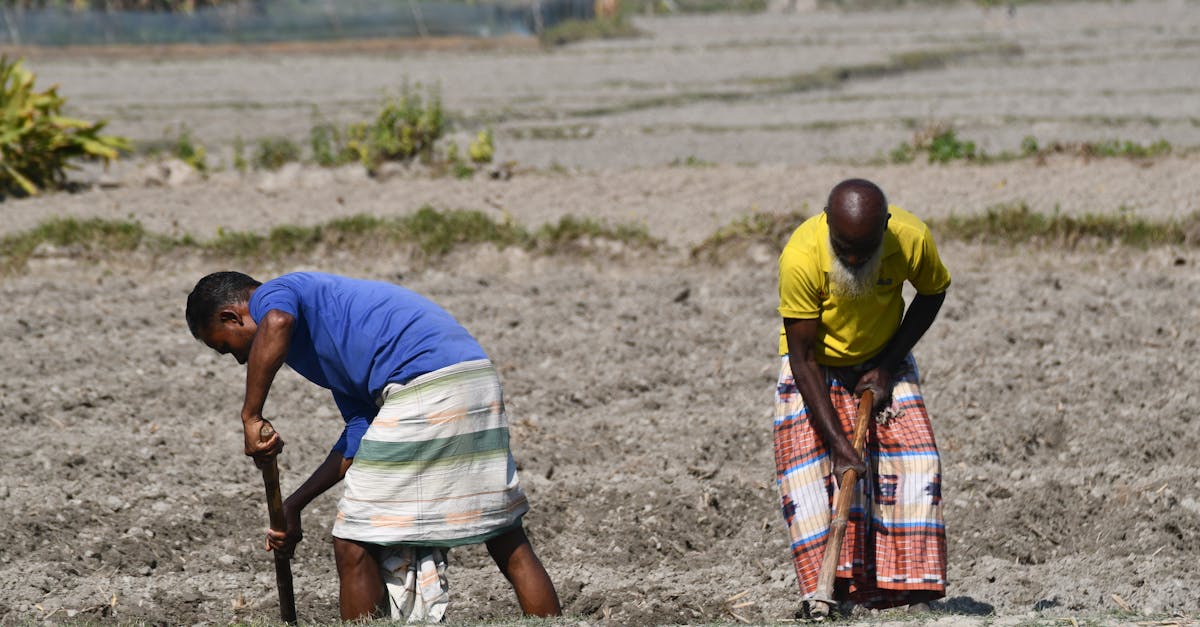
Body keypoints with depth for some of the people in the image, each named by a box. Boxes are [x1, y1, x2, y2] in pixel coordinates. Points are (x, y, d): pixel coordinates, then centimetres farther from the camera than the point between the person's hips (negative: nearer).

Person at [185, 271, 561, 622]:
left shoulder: (271, 295, 7)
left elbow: (276, 324, -22)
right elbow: (360, 435, 28)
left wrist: (250, 417, -15)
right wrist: (293, 506, 27)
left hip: (425, 388, -10)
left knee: (355, 547, 1)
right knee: (506, 539, 16)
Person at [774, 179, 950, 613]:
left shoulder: (912, 239, -26)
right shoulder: (800, 257, -33)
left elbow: (933, 293, -2)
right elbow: (803, 357, -26)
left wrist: (888, 365, -10)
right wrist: (836, 441, -30)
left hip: (883, 361, 2)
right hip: (815, 367, -2)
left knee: (913, 460, -11)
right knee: (809, 471, -16)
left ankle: (912, 591, -8)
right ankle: (829, 592, -15)